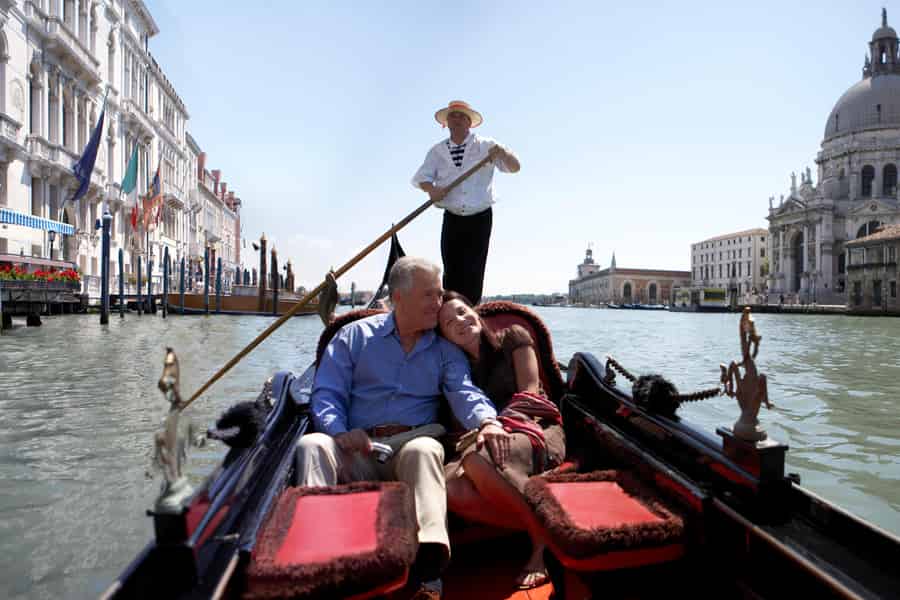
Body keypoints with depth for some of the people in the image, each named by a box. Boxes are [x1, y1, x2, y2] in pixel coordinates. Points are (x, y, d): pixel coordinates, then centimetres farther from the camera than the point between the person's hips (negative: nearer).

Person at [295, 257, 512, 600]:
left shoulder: (446, 351, 15)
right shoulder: (355, 335, 13)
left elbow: (464, 391, -4)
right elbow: (326, 393, 6)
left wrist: (486, 421, -28)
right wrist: (339, 430, -16)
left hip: (411, 444, 0)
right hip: (356, 451, 1)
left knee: (425, 449, -35)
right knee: (312, 445, -27)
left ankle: (428, 571, -47)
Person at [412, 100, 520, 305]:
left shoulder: (486, 146, 5)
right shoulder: (437, 151, 10)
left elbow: (514, 167, 0)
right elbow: (421, 177, 3)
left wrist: (502, 153, -22)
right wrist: (431, 188, -21)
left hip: (480, 219, -2)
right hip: (452, 219, 2)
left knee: (473, 273, -5)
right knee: (451, 271, 0)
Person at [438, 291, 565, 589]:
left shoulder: (512, 338, 7)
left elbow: (529, 392, -3)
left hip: (537, 430, -4)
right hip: (495, 440, 4)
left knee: (477, 459, -36)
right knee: (450, 487, -28)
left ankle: (542, 539, -19)